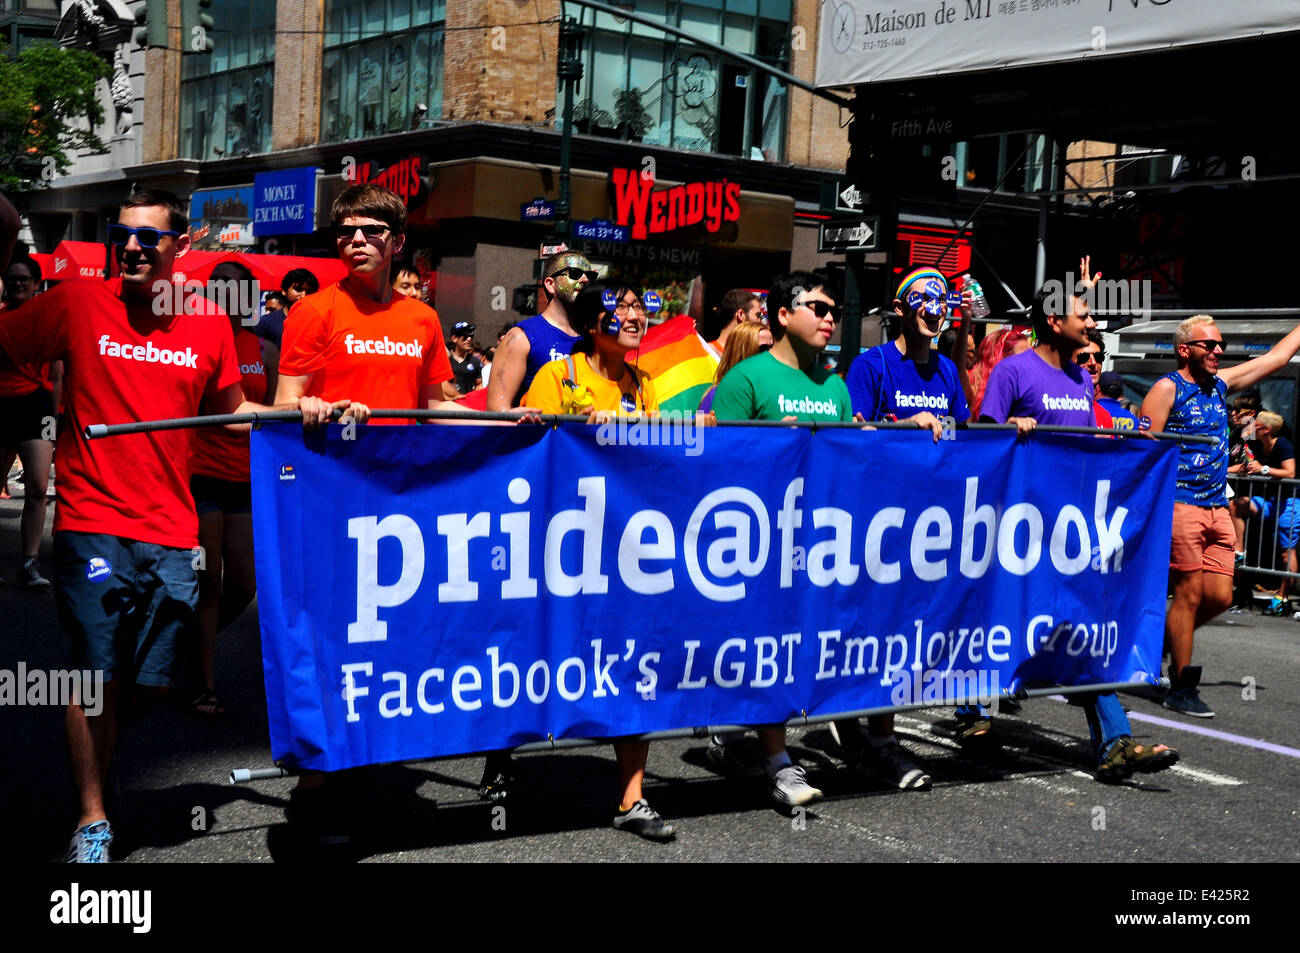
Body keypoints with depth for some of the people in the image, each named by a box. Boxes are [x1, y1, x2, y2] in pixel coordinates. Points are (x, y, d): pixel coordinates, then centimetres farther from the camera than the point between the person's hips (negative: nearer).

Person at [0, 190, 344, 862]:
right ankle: (92, 820, 12)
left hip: (170, 533, 3)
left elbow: (231, 409, 18)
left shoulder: (208, 323, 6)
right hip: (93, 523, -3)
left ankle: (93, 751, 37)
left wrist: (299, 412, 4)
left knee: (151, 683, 7)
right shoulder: (78, 305, -2)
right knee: (97, 673, -3)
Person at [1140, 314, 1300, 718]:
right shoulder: (1168, 388, -4)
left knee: (1219, 595, 2)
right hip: (1180, 505, -7)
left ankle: (1164, 639, 25)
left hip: (1217, 509, 7)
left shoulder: (1222, 383, 16)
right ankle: (1181, 688, 2)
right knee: (1190, 593, -6)